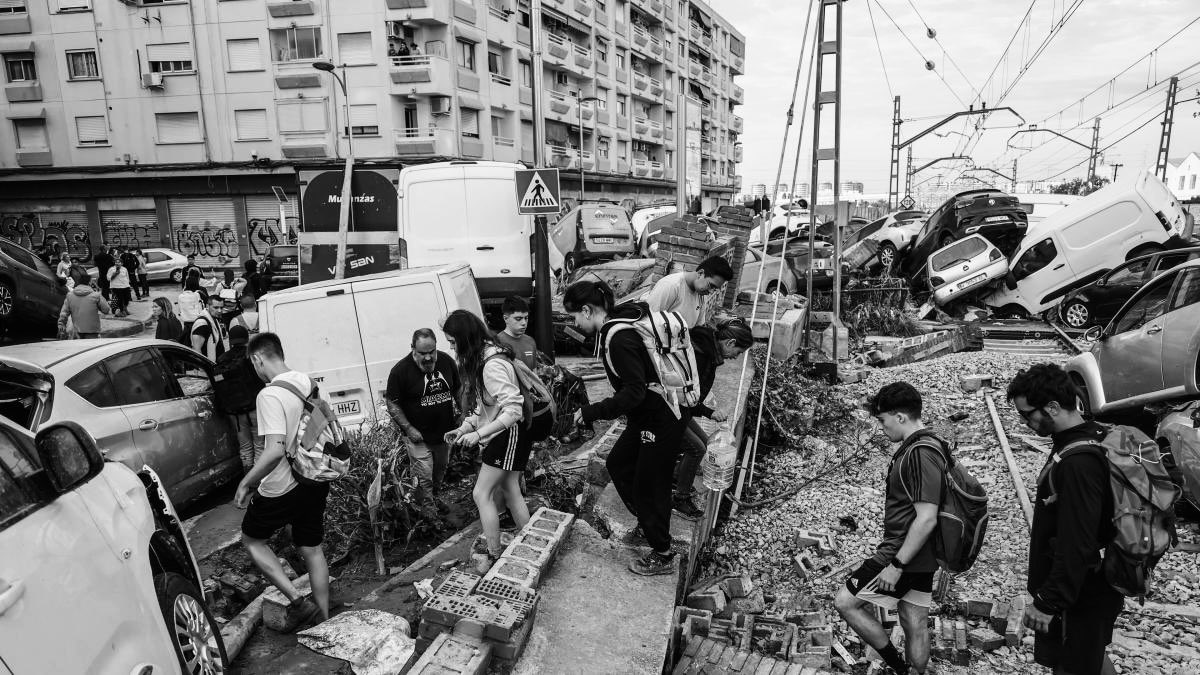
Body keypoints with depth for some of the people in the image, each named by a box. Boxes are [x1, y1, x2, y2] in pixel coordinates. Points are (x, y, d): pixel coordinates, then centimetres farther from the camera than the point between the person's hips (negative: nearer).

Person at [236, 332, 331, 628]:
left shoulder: (269, 395, -21)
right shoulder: (309, 382, 2)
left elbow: (275, 450, -29)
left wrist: (245, 483, -18)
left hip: (282, 489, -7)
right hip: (316, 482, 7)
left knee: (251, 540, 18)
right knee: (312, 549, 17)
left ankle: (297, 600, 9)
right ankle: (325, 618, 26)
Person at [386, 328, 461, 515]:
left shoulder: (446, 361, -4)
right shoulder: (401, 370, -17)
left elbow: (459, 389, 11)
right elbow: (392, 404, -11)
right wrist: (408, 429, -16)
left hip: (445, 431, 5)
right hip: (419, 435, -5)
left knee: (441, 470, 21)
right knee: (424, 479, -5)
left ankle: (435, 499, 44)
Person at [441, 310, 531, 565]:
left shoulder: (493, 365, -24)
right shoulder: (478, 360, 7)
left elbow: (513, 410, -27)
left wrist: (478, 434, -28)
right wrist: (464, 428, 4)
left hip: (509, 434, -10)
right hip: (502, 436, 10)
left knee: (481, 494, -5)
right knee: (511, 492, 14)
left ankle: (495, 556, 3)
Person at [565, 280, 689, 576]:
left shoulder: (620, 338, -26)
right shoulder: (614, 326, 5)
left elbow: (634, 392, -28)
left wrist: (592, 413, -24)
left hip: (661, 421, -10)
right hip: (645, 416, 10)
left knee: (649, 485, 4)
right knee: (617, 463, 20)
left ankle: (663, 556, 22)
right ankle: (646, 522, 37)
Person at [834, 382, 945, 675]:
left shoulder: (920, 453, -22)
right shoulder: (928, 446, 10)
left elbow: (927, 518, -26)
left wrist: (896, 565, -22)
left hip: (904, 554, -9)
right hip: (919, 556, 9)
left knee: (845, 602, -1)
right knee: (916, 626, 16)